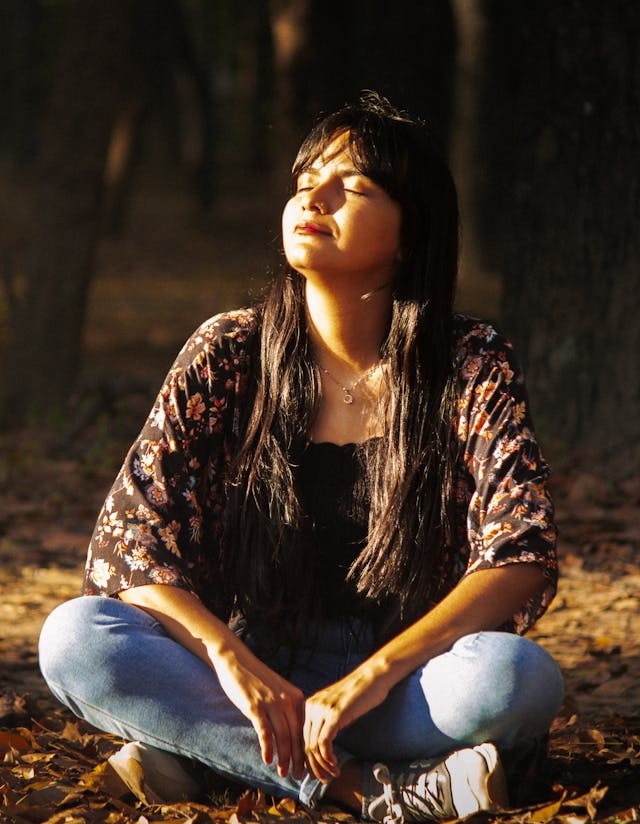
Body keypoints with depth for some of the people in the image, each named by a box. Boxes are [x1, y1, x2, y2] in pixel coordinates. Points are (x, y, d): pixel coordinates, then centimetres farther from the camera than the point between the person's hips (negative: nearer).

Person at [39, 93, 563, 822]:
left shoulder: (471, 366, -4)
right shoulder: (228, 357, 0)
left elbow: (522, 559, -14)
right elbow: (125, 543, -5)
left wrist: (373, 676, -27)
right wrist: (228, 657, -24)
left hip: (403, 688, -1)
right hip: (250, 677, 2)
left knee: (519, 676, -34)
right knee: (73, 638, -25)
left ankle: (207, 750, -23)